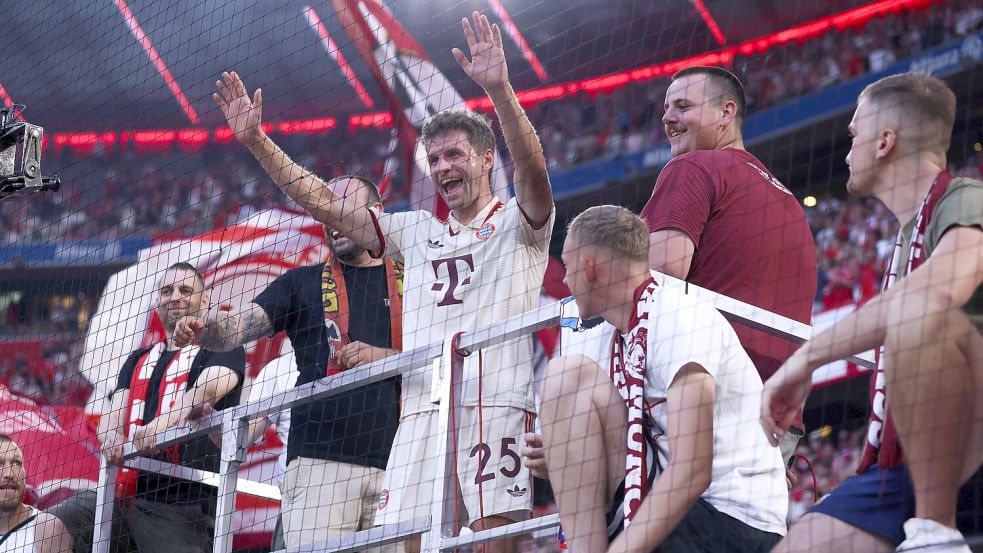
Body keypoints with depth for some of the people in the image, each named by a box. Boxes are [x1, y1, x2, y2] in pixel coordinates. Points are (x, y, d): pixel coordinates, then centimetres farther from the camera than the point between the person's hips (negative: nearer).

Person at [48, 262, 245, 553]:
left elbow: (209, 387, -16)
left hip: (183, 504, -6)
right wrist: (112, 438, -14)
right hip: (124, 493, 6)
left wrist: (165, 422, -37)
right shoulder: (138, 360, 26)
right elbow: (113, 415, 13)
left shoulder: (222, 349, 6)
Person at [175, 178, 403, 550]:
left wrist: (383, 356, -7)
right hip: (319, 460, -1)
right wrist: (204, 330, -19)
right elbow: (238, 327, 3)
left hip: (395, 463, 1)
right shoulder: (304, 282, 15)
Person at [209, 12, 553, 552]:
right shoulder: (416, 231, 23)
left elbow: (533, 171, -12)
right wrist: (256, 141, 14)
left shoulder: (517, 222, 9)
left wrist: (499, 90, -28)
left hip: (498, 405, -4)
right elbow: (323, 203, 21)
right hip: (421, 412, 4)